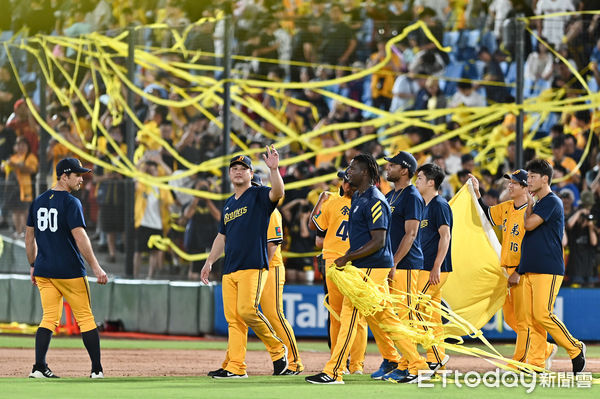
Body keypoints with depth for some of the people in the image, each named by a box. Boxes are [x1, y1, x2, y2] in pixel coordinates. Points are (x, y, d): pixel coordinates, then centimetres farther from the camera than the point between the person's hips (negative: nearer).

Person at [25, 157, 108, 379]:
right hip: (69, 272, -6)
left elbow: (29, 236, 15)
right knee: (85, 318, 3)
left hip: (43, 271, 6)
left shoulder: (38, 201, 10)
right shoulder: (71, 203, -12)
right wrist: (95, 267, -20)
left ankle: (39, 367, -7)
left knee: (49, 318, 7)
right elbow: (80, 237, -20)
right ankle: (97, 369, 5)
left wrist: (33, 265, 23)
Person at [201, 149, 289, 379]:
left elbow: (278, 192, -22)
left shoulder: (259, 196, 1)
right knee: (233, 317, 1)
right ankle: (235, 367, 1)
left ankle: (278, 349, -2)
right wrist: (209, 262, 24)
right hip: (230, 270, 7)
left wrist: (274, 169, -35)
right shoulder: (229, 204, 23)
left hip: (253, 266, -7)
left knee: (247, 310, -20)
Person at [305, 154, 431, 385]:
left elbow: (378, 242, -20)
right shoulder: (358, 198, 16)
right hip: (362, 267, 10)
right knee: (385, 318, 10)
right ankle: (419, 367, 10)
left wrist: (348, 258, -19)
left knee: (350, 314, -9)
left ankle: (333, 372, -8)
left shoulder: (375, 201, -15)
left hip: (372, 267, -10)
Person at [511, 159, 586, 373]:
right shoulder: (537, 204, 21)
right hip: (530, 271, 9)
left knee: (543, 314, -15)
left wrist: (529, 205, 2)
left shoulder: (552, 202, -8)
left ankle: (575, 349, 0)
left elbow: (529, 225, -17)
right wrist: (518, 271, 23)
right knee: (531, 316, 3)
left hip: (548, 271, -9)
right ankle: (536, 364, 2)